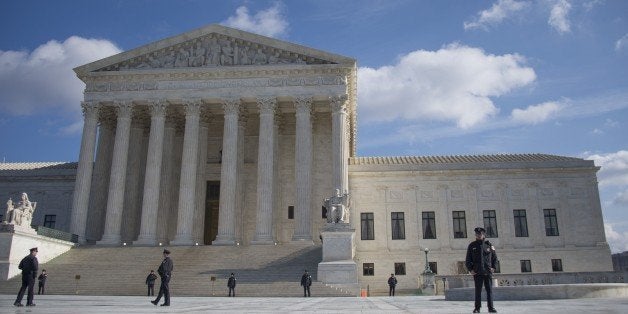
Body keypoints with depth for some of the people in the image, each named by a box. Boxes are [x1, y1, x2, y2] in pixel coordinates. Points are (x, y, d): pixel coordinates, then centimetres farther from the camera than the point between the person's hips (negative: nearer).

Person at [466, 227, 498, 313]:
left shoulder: (489, 245, 6)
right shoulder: (472, 245, 5)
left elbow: (495, 258, 16)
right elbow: (468, 260, 8)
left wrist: (493, 267, 5)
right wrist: (470, 269, -2)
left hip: (488, 272, 1)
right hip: (477, 272, 0)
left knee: (489, 290, 1)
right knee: (478, 291, 2)